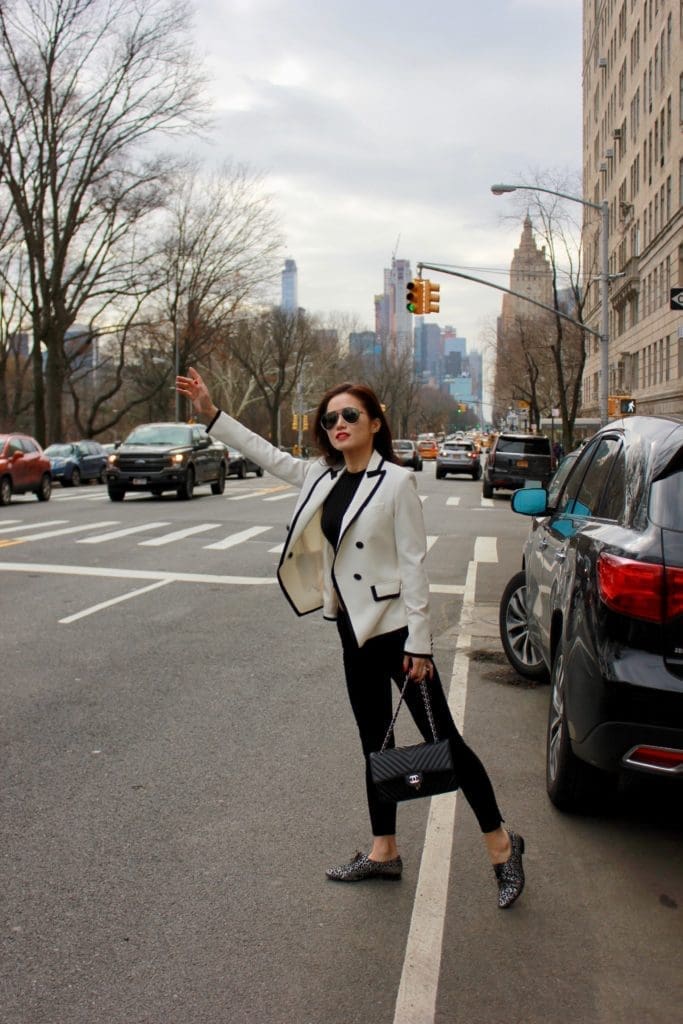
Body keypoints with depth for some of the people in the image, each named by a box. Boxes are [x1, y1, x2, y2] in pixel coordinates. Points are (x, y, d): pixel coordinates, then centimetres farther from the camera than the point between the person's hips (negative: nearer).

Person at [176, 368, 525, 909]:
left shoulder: (397, 482, -13)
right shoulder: (323, 477, 6)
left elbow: (413, 564, -15)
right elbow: (268, 453, 18)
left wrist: (418, 642, -16)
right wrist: (212, 413, 14)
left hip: (394, 628, -7)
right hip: (354, 628, 7)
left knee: (442, 738, 1)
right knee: (375, 742, 16)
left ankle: (501, 843, 17)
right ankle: (384, 851, 29)